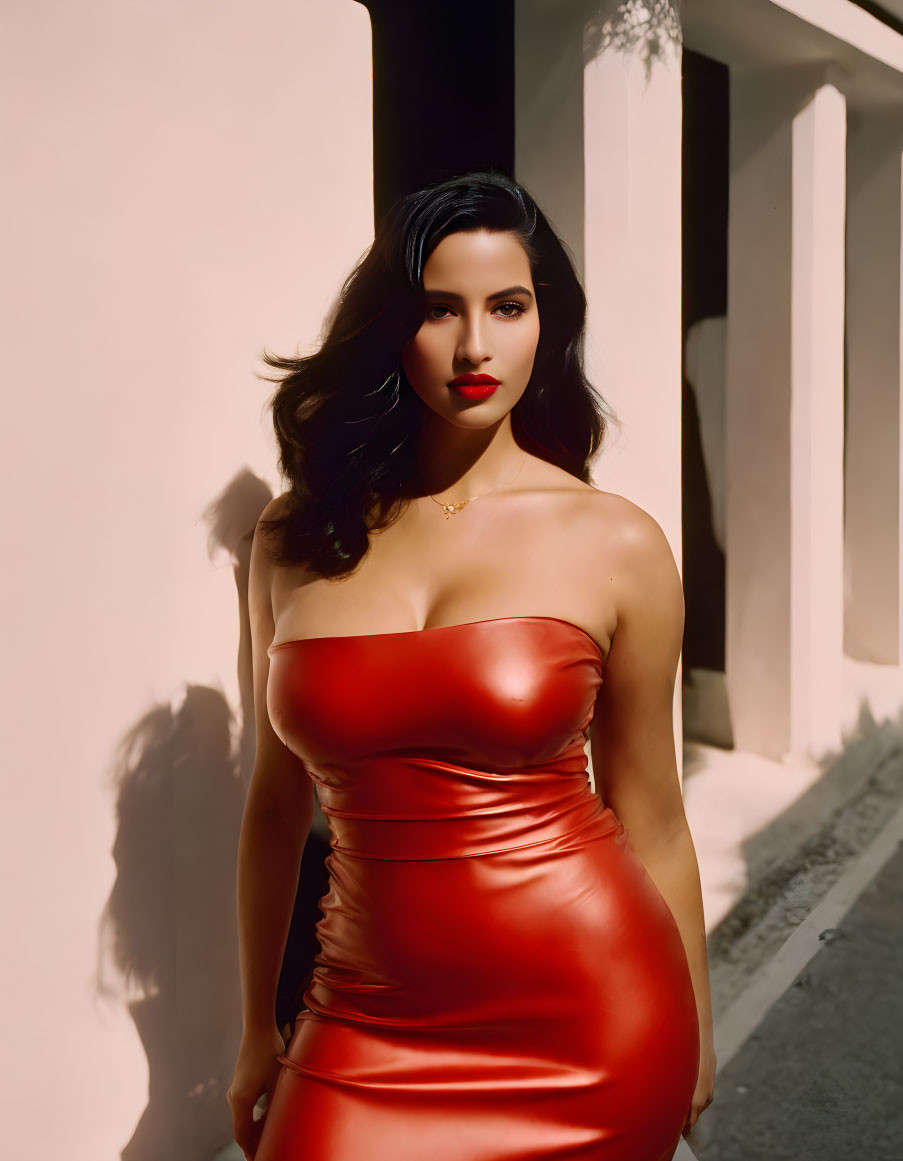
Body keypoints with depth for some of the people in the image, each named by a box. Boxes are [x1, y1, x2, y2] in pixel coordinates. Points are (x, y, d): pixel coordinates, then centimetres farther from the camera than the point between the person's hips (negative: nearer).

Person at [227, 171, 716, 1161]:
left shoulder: (615, 544, -6)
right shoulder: (297, 538, 0)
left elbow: (649, 820, 2)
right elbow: (277, 801, 7)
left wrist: (692, 1036, 11)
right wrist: (258, 1031, 13)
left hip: (588, 1022, -1)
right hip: (371, 1028, 2)